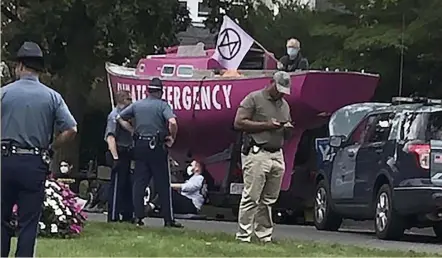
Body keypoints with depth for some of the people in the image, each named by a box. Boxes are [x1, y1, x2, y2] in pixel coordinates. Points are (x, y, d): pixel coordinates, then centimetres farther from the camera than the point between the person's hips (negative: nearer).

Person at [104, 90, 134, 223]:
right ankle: (113, 217, -2)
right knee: (116, 186, -5)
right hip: (119, 154, -9)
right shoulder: (114, 115, -11)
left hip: (126, 154, 9)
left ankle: (127, 215, 21)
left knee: (127, 186, 13)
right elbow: (110, 137, -19)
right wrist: (115, 157, -23)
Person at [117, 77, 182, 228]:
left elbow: (120, 118, 14)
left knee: (139, 182, 8)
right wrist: (172, 138, -5)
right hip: (157, 146, -4)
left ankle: (138, 217, 4)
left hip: (140, 146, 4)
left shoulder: (137, 105, 8)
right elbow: (172, 122, -22)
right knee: (163, 184, 2)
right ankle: (168, 219, 3)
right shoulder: (162, 105, -7)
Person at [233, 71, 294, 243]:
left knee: (268, 200, 6)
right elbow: (238, 123, -8)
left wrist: (288, 129, 3)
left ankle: (264, 235, 10)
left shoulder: (284, 105, 22)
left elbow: (287, 135, 29)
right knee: (251, 198, -8)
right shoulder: (254, 99, 0)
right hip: (257, 154, -7)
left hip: (277, 155, 7)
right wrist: (266, 125, -12)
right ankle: (243, 236, -7)